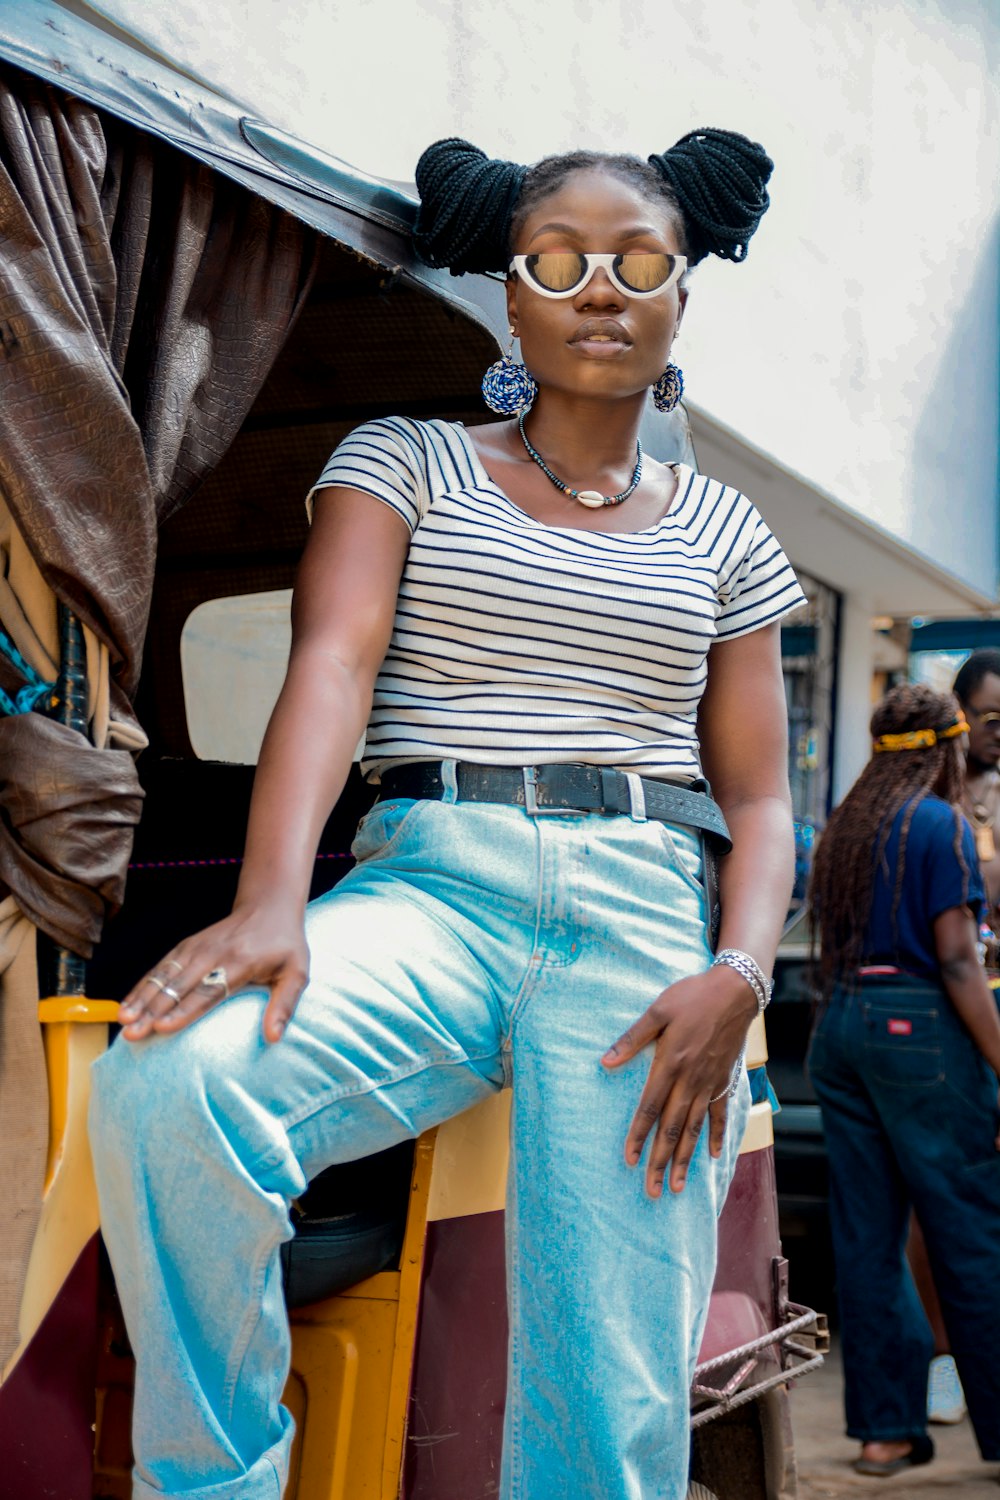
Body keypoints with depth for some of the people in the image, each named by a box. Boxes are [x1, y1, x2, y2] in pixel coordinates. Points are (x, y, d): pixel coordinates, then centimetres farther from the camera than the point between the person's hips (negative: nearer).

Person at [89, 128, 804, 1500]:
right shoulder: (404, 462, 13)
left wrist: (738, 975, -8)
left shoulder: (722, 533, 18)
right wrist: (273, 902, -24)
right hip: (434, 885, -1)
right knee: (169, 1083, -32)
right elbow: (331, 663, -5)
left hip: (647, 921, 2)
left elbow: (758, 794, 14)